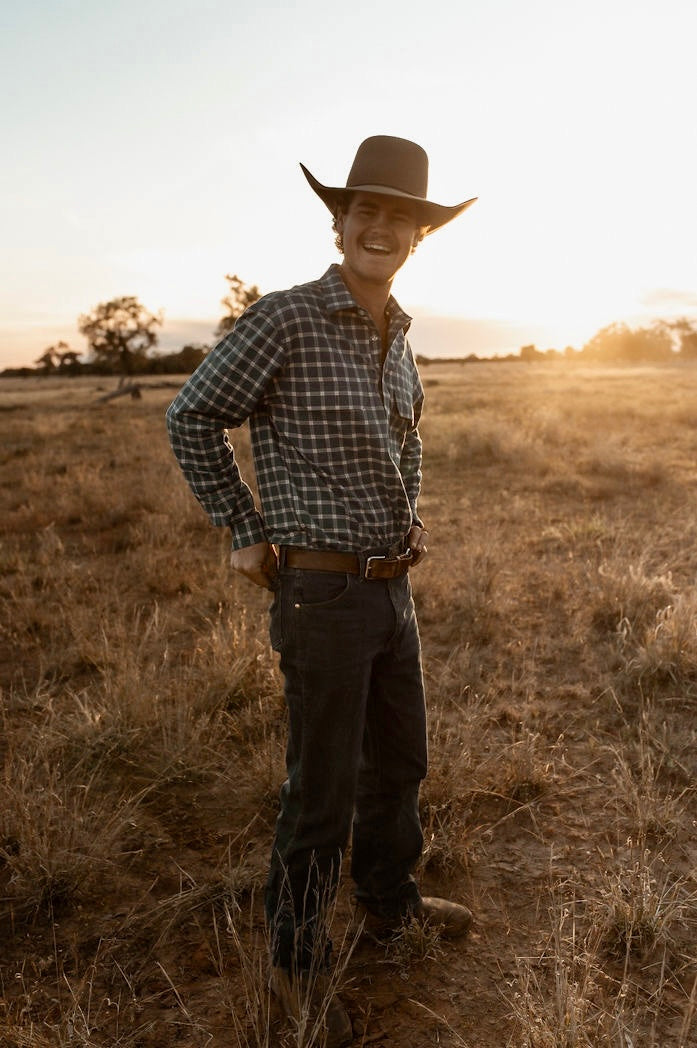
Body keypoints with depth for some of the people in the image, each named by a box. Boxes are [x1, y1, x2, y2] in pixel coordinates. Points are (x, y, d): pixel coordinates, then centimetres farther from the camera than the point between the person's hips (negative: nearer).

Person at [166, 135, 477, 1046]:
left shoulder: (397, 339, 8)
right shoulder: (284, 320, -14)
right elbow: (192, 420, -7)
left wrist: (412, 519, 11)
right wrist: (243, 532, -7)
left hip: (393, 589, 8)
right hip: (320, 593, -7)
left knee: (400, 758, 21)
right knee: (324, 789, 4)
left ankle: (389, 896, 46)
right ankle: (297, 964, 28)